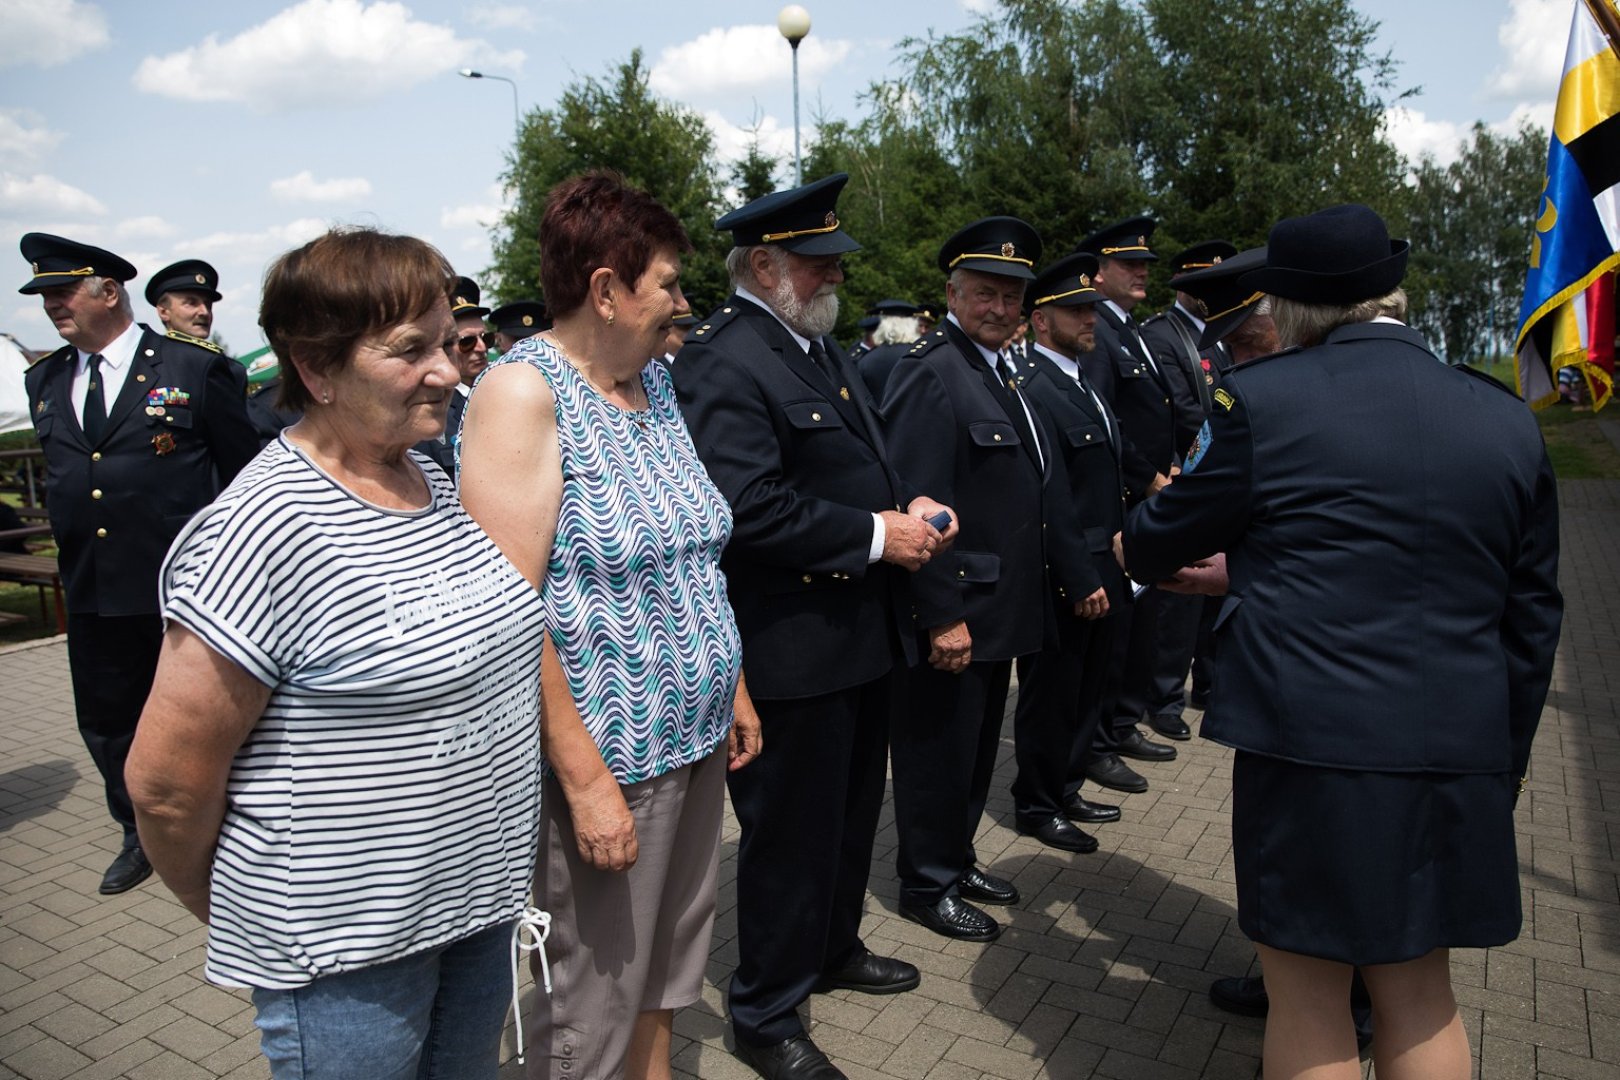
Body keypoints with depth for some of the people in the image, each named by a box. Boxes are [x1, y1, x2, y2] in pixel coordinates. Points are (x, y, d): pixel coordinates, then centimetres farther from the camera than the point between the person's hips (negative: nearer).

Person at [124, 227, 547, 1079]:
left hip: (480, 898, 7)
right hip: (346, 952, -7)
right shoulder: (264, 531, -23)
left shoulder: (436, 483, 1)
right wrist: (237, 919, -1)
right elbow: (166, 781, -18)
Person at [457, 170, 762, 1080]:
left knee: (665, 968, 23)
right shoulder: (524, 392, -16)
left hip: (698, 734, 8)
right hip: (607, 755, -7)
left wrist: (734, 688, 14)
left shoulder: (654, 378, 8)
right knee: (594, 1002, 10)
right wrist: (583, 776, -22)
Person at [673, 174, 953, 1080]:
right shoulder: (726, 365, -18)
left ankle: (836, 948, 47)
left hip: (870, 631, 10)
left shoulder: (825, 347, 14)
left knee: (853, 810, 24)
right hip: (797, 647, -10)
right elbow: (749, 507, -27)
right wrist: (877, 536, -21)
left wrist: (914, 506, 0)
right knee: (792, 830, 5)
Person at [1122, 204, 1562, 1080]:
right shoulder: (1505, 417, 5)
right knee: (1419, 993, 21)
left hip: (1312, 746, -5)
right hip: (1459, 754, 6)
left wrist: (1138, 543, 24)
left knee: (1308, 999, 11)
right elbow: (1532, 611, 11)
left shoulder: (1263, 400, -11)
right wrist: (1506, 756, 21)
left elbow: (1159, 542, 0)